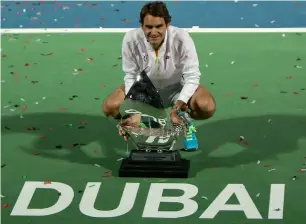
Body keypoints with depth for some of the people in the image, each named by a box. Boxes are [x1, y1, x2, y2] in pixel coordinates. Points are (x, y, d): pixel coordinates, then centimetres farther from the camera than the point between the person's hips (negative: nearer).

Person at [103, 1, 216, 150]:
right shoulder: (131, 39, -24)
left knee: (207, 107, -31)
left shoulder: (181, 38, -28)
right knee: (110, 107, -22)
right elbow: (130, 76, -13)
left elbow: (192, 76, -24)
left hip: (177, 88, -1)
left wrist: (178, 106, -39)